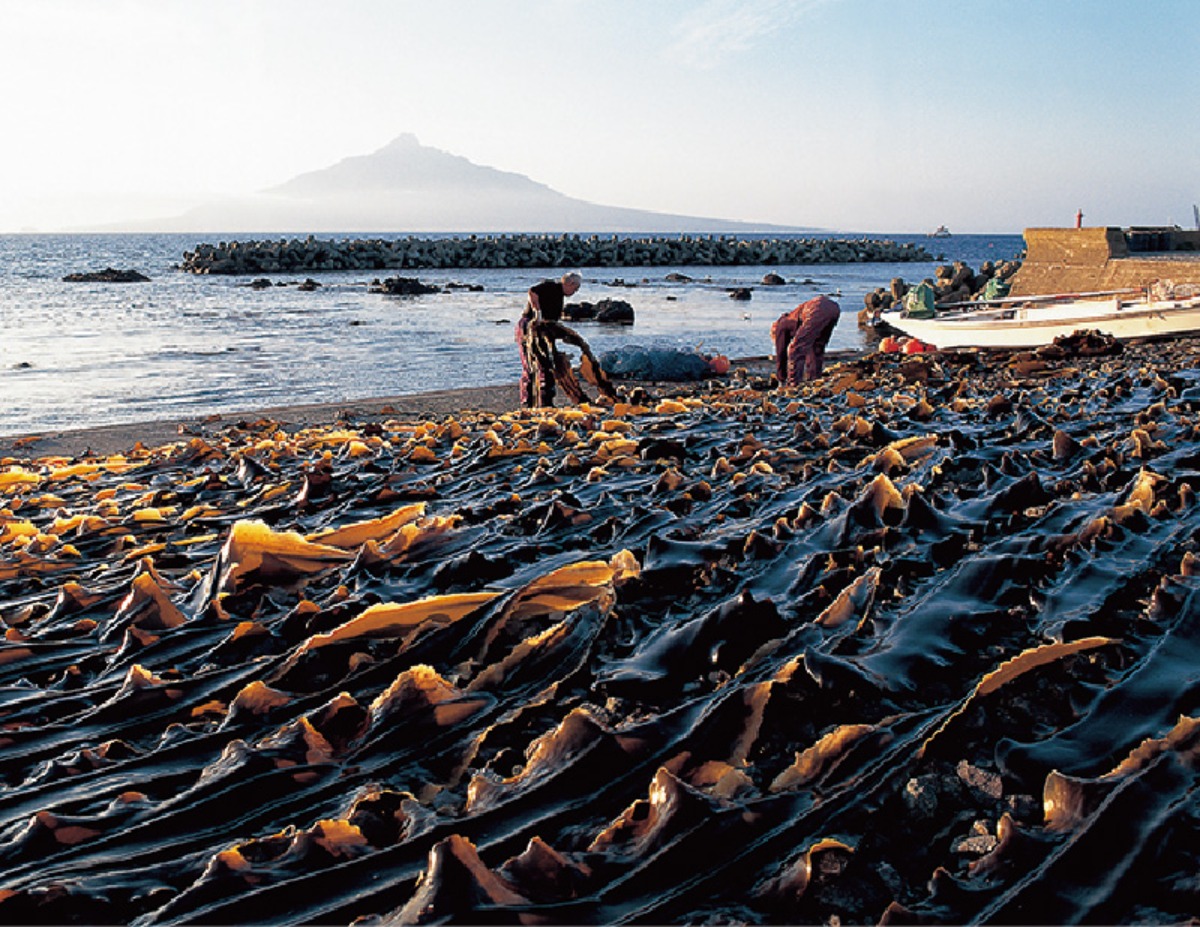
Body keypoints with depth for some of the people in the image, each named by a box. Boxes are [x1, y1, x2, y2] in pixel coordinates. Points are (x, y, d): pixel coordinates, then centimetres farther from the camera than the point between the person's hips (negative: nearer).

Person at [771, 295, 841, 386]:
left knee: (796, 349, 2)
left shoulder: (781, 325, 25)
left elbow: (781, 353, 25)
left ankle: (792, 384, -3)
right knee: (817, 347, 26)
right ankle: (813, 380, 24)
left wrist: (781, 380, 33)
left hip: (817, 310, -7)